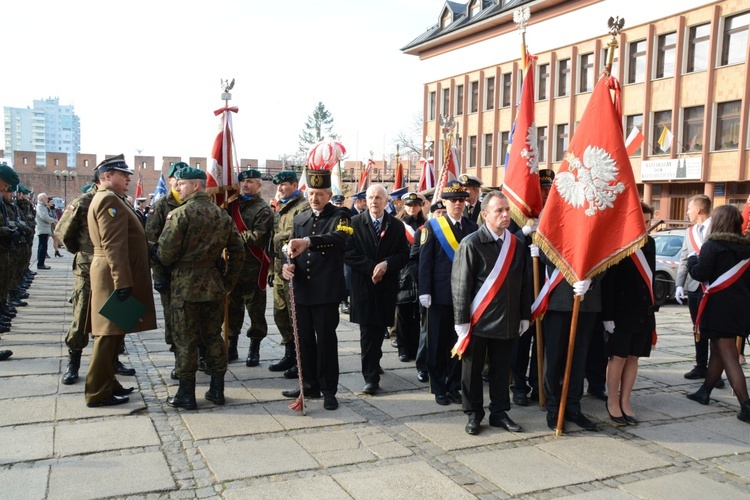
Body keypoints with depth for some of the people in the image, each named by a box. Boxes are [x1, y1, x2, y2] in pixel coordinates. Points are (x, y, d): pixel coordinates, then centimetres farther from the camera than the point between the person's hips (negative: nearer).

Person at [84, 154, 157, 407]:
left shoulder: (113, 199, 20)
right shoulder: (109, 199, -13)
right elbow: (113, 245, -22)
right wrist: (122, 282, -25)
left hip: (116, 276, 10)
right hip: (114, 276, -10)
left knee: (114, 332, 15)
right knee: (109, 333, -5)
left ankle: (107, 382, 24)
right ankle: (98, 393, 2)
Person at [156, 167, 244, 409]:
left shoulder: (180, 213, -12)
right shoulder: (223, 215, 7)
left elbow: (165, 253, -15)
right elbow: (237, 252, 8)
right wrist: (228, 282, 14)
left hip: (185, 287, -6)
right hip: (214, 287, 6)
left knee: (186, 340, 4)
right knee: (213, 337, 14)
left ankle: (186, 394, 12)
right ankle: (217, 390, 21)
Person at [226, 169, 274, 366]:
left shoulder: (263, 209, -6)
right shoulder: (233, 205, 13)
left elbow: (257, 237, -17)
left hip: (253, 267, -5)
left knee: (255, 310, 3)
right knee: (233, 308, 13)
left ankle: (254, 349, 14)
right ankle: (232, 346, 24)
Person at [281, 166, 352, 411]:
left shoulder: (340, 216, -3)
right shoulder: (299, 219, 15)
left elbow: (339, 238, -25)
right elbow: (292, 250, 16)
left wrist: (308, 241, -41)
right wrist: (287, 265, -8)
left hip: (327, 291, -5)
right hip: (302, 290, 5)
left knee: (326, 339, -1)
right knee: (305, 339, 11)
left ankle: (329, 390, 11)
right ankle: (310, 384, 25)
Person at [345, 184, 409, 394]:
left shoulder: (397, 226, 6)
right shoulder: (355, 223, -1)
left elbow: (404, 254, 3)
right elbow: (348, 253, -7)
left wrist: (386, 264, -14)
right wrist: (371, 267, -15)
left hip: (386, 287, 2)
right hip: (363, 286, -2)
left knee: (380, 329, 10)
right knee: (368, 332, -3)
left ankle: (373, 365, 33)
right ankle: (371, 377, 3)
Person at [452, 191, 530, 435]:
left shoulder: (517, 244, 6)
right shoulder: (471, 244, -10)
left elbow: (523, 283, 11)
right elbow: (461, 285, -10)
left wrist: (524, 316, 10)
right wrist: (461, 321, -11)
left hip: (507, 321, 4)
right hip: (478, 321, -4)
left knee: (502, 369, 13)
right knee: (473, 369, 8)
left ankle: (499, 412, 27)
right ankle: (473, 414, 22)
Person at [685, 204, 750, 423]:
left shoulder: (712, 245, -12)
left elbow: (699, 274, -14)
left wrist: (692, 258, 2)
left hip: (720, 306, -7)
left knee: (728, 356, -5)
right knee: (717, 351, 20)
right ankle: (704, 392, 32)